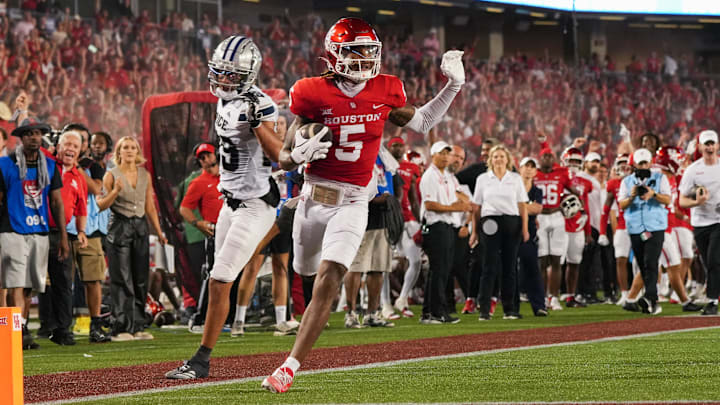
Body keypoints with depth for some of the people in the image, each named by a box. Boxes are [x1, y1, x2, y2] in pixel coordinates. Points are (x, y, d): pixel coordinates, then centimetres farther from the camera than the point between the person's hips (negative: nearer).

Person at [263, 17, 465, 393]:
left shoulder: (385, 91, 0)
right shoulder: (313, 94, -8)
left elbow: (421, 123, 19)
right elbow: (285, 160, -5)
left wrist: (454, 85, 10)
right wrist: (300, 153, -29)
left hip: (353, 202, 0)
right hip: (314, 198, 0)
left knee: (327, 281, -17)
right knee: (305, 274, 17)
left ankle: (289, 368, -19)